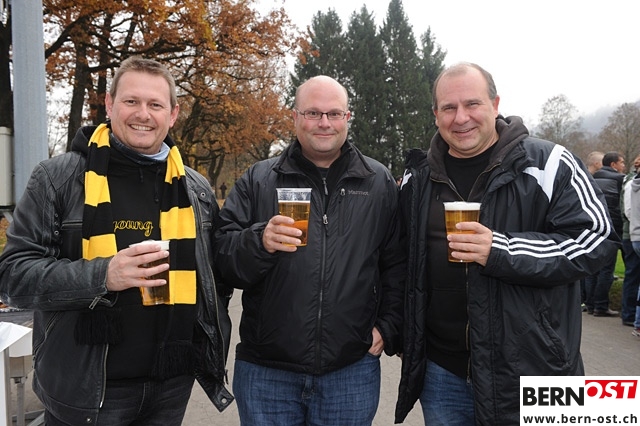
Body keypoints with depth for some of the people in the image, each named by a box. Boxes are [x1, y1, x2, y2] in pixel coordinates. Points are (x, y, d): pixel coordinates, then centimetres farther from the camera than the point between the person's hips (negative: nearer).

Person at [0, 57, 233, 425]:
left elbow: (216, 270, 15)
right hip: (86, 389, -3)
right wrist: (101, 276, -23)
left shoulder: (195, 188, 5)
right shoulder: (59, 177, -6)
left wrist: (212, 341, 6)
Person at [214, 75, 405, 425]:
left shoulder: (379, 183, 6)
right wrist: (260, 241, -22)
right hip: (265, 370, 0)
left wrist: (387, 329, 0)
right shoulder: (258, 181, 3)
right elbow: (222, 258, -3)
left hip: (352, 371, 1)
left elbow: (397, 263, 7)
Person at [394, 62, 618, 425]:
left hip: (528, 373, -4)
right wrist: (405, 340, 14)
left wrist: (503, 252, -25)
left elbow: (594, 237, -12)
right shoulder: (419, 177, 6)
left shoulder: (548, 164, -7)